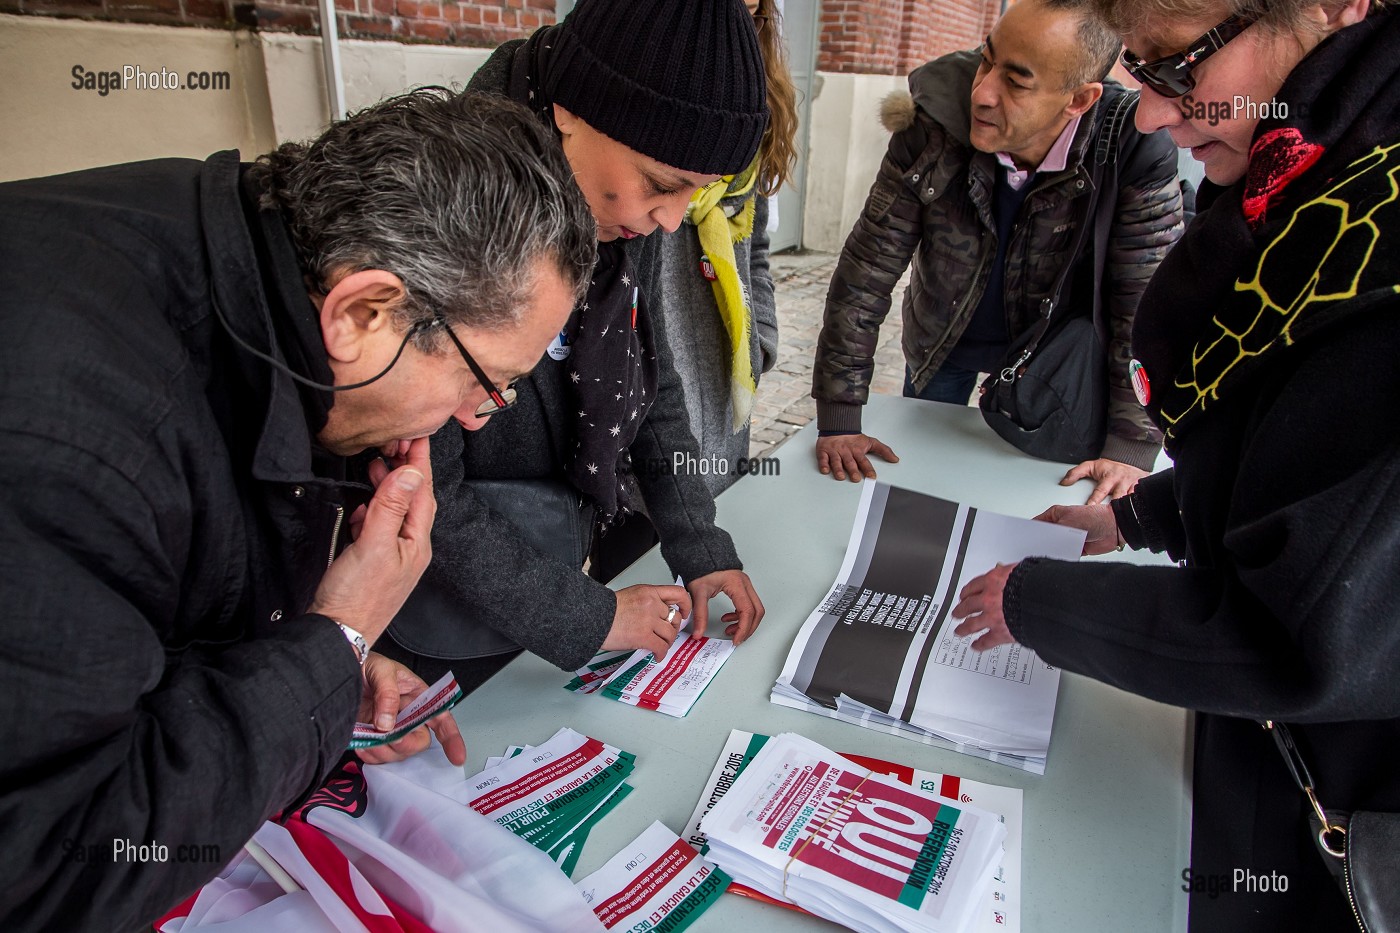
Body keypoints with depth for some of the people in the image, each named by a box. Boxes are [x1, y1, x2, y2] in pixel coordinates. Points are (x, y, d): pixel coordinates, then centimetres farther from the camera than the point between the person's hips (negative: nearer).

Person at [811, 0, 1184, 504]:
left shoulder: (1137, 152, -30)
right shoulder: (929, 131, -30)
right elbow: (867, 270, -24)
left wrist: (1130, 447, -23)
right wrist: (838, 420, -24)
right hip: (940, 340, 1)